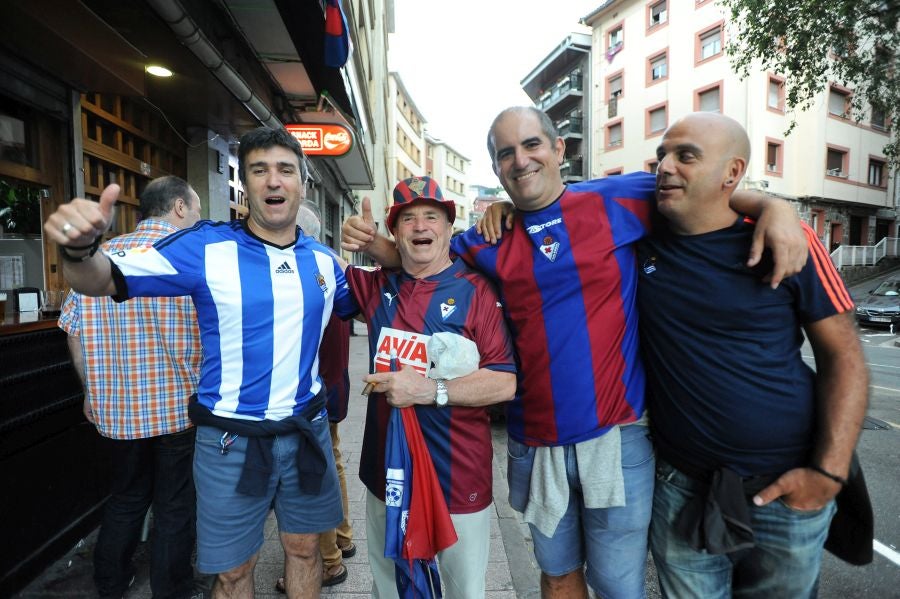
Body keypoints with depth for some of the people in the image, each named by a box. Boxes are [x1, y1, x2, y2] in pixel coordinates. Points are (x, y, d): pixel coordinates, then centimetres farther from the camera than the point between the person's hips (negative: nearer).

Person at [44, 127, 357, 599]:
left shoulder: (322, 260, 1)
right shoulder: (207, 247, -11)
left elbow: (354, 306, 17)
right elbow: (105, 280, -12)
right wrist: (80, 249, -34)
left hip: (307, 430, 3)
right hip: (232, 437, -3)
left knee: (304, 548, 21)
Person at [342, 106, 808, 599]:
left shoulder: (615, 199, -4)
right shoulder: (490, 239, 3)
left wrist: (773, 207, -12)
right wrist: (371, 241, -5)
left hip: (617, 438, -2)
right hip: (535, 445, 3)